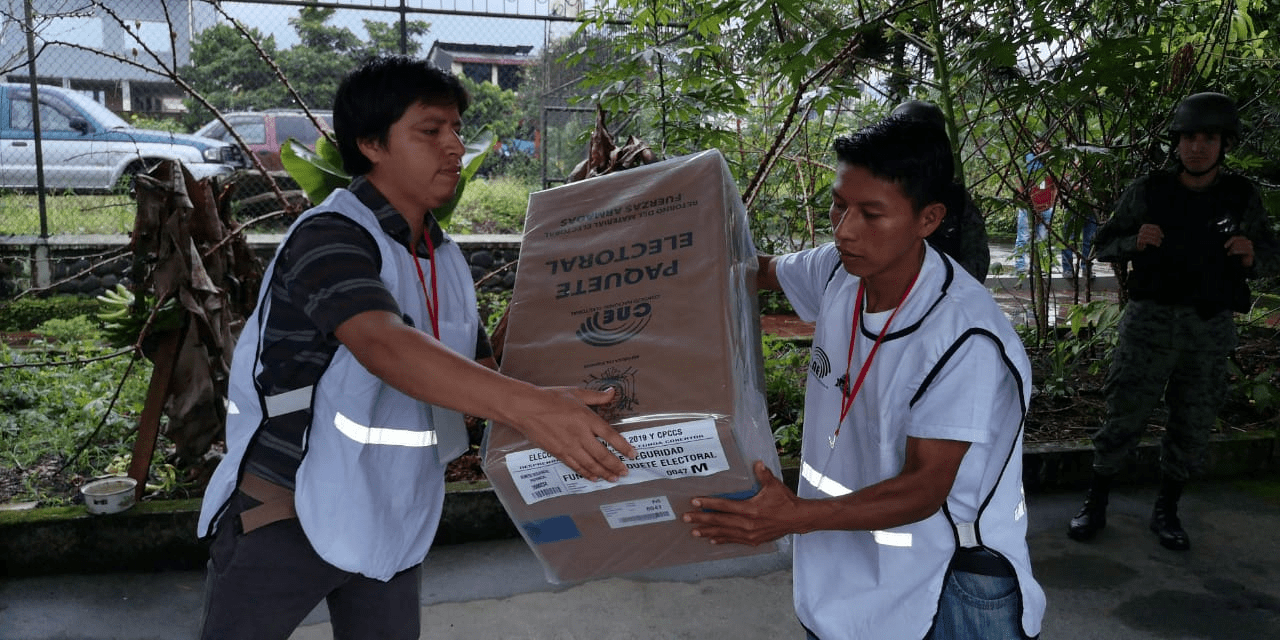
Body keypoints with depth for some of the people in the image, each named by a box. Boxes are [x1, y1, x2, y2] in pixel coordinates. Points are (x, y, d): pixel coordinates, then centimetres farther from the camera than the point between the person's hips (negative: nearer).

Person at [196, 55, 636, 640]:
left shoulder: (447, 261, 6)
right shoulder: (330, 235, -19)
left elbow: (473, 374, 12)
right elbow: (384, 346, -37)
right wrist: (525, 405, -48)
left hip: (391, 520, 7)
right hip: (285, 510, -6)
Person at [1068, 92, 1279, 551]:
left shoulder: (1243, 197, 3)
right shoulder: (1148, 191, -2)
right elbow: (1103, 245, 5)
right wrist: (1135, 241, -17)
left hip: (1211, 329, 2)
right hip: (1151, 322, -2)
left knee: (1192, 428, 9)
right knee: (1124, 418, 0)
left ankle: (1166, 511, 26)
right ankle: (1095, 504, 14)